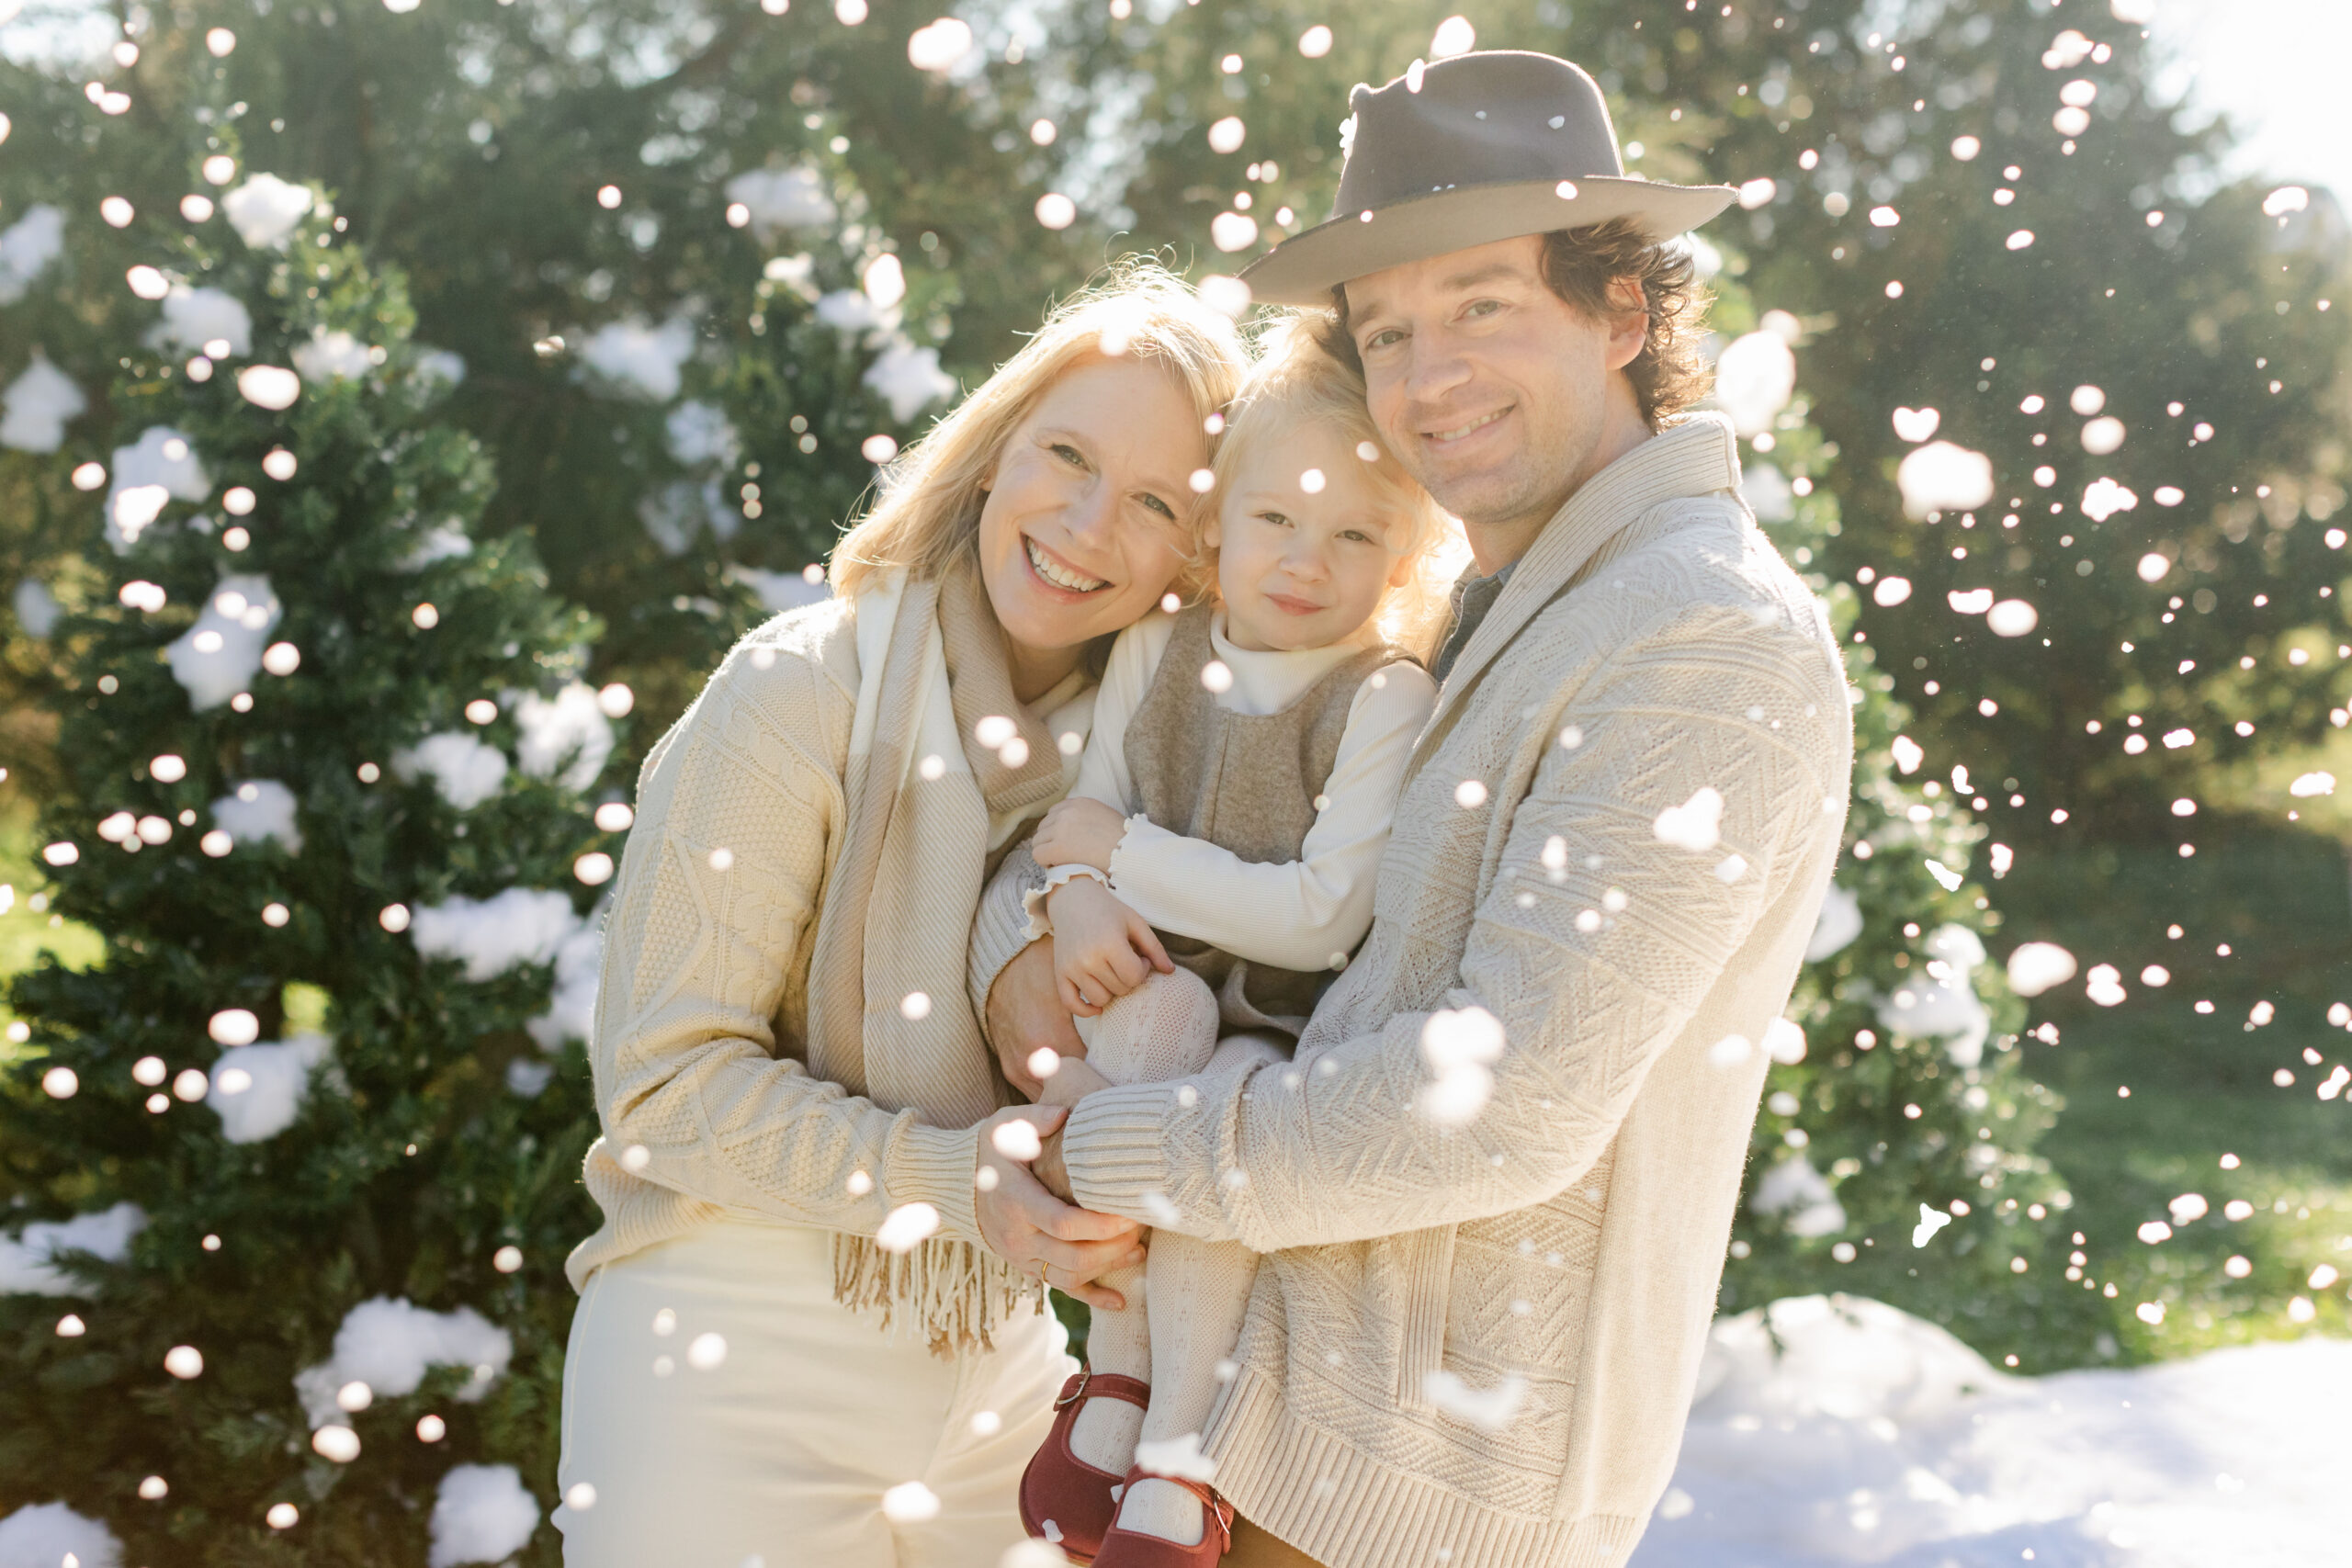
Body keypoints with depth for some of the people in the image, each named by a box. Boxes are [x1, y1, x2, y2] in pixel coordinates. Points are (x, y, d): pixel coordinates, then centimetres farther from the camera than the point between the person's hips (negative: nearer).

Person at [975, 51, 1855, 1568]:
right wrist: (1023, 927, -4)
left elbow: (1508, 1106, -26)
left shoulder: (1710, 639, -19)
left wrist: (1116, 1150, -15)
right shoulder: (1504, 625, 11)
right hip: (1327, 1404, 9)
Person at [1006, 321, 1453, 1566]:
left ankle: (1172, 1460, -21)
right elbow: (1085, 822, 8)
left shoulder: (1387, 700, -9)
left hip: (1284, 1030, -3)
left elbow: (1320, 919, -16)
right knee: (1159, 1017, -32)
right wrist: (1078, 896, -17)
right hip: (1147, 988, 3)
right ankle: (1115, 1378, -22)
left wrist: (1126, 849, -13)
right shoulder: (1155, 650, 6)